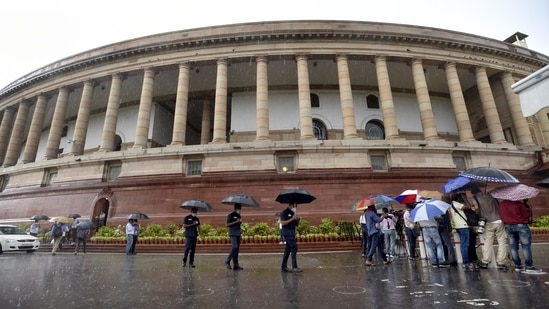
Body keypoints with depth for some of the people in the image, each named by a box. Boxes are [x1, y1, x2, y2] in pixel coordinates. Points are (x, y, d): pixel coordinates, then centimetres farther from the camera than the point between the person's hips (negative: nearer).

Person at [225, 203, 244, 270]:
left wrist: (240, 222, 5)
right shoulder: (231, 215, -4)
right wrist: (235, 222, -17)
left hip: (238, 234, 7)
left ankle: (236, 265, 9)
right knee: (234, 247, -17)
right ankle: (227, 261, 0)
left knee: (237, 249, 5)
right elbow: (227, 225, -11)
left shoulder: (239, 216, 17)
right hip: (233, 234, -7)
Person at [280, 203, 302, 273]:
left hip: (292, 233, 8)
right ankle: (294, 267, -11)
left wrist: (298, 219, -3)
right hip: (287, 233, -8)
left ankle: (283, 267, 18)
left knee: (288, 249, 10)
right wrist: (292, 219, -20)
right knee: (294, 247, -14)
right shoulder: (284, 212, -7)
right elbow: (283, 223, -17)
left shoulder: (293, 213, 17)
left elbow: (297, 224, 18)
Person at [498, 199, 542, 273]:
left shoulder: (501, 204, 3)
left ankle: (518, 266, 14)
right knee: (526, 246, 2)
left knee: (513, 247, 9)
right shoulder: (519, 203, -12)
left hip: (508, 227, 5)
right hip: (521, 225, -4)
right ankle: (529, 267, 2)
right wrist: (526, 205, 5)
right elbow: (527, 215, -5)